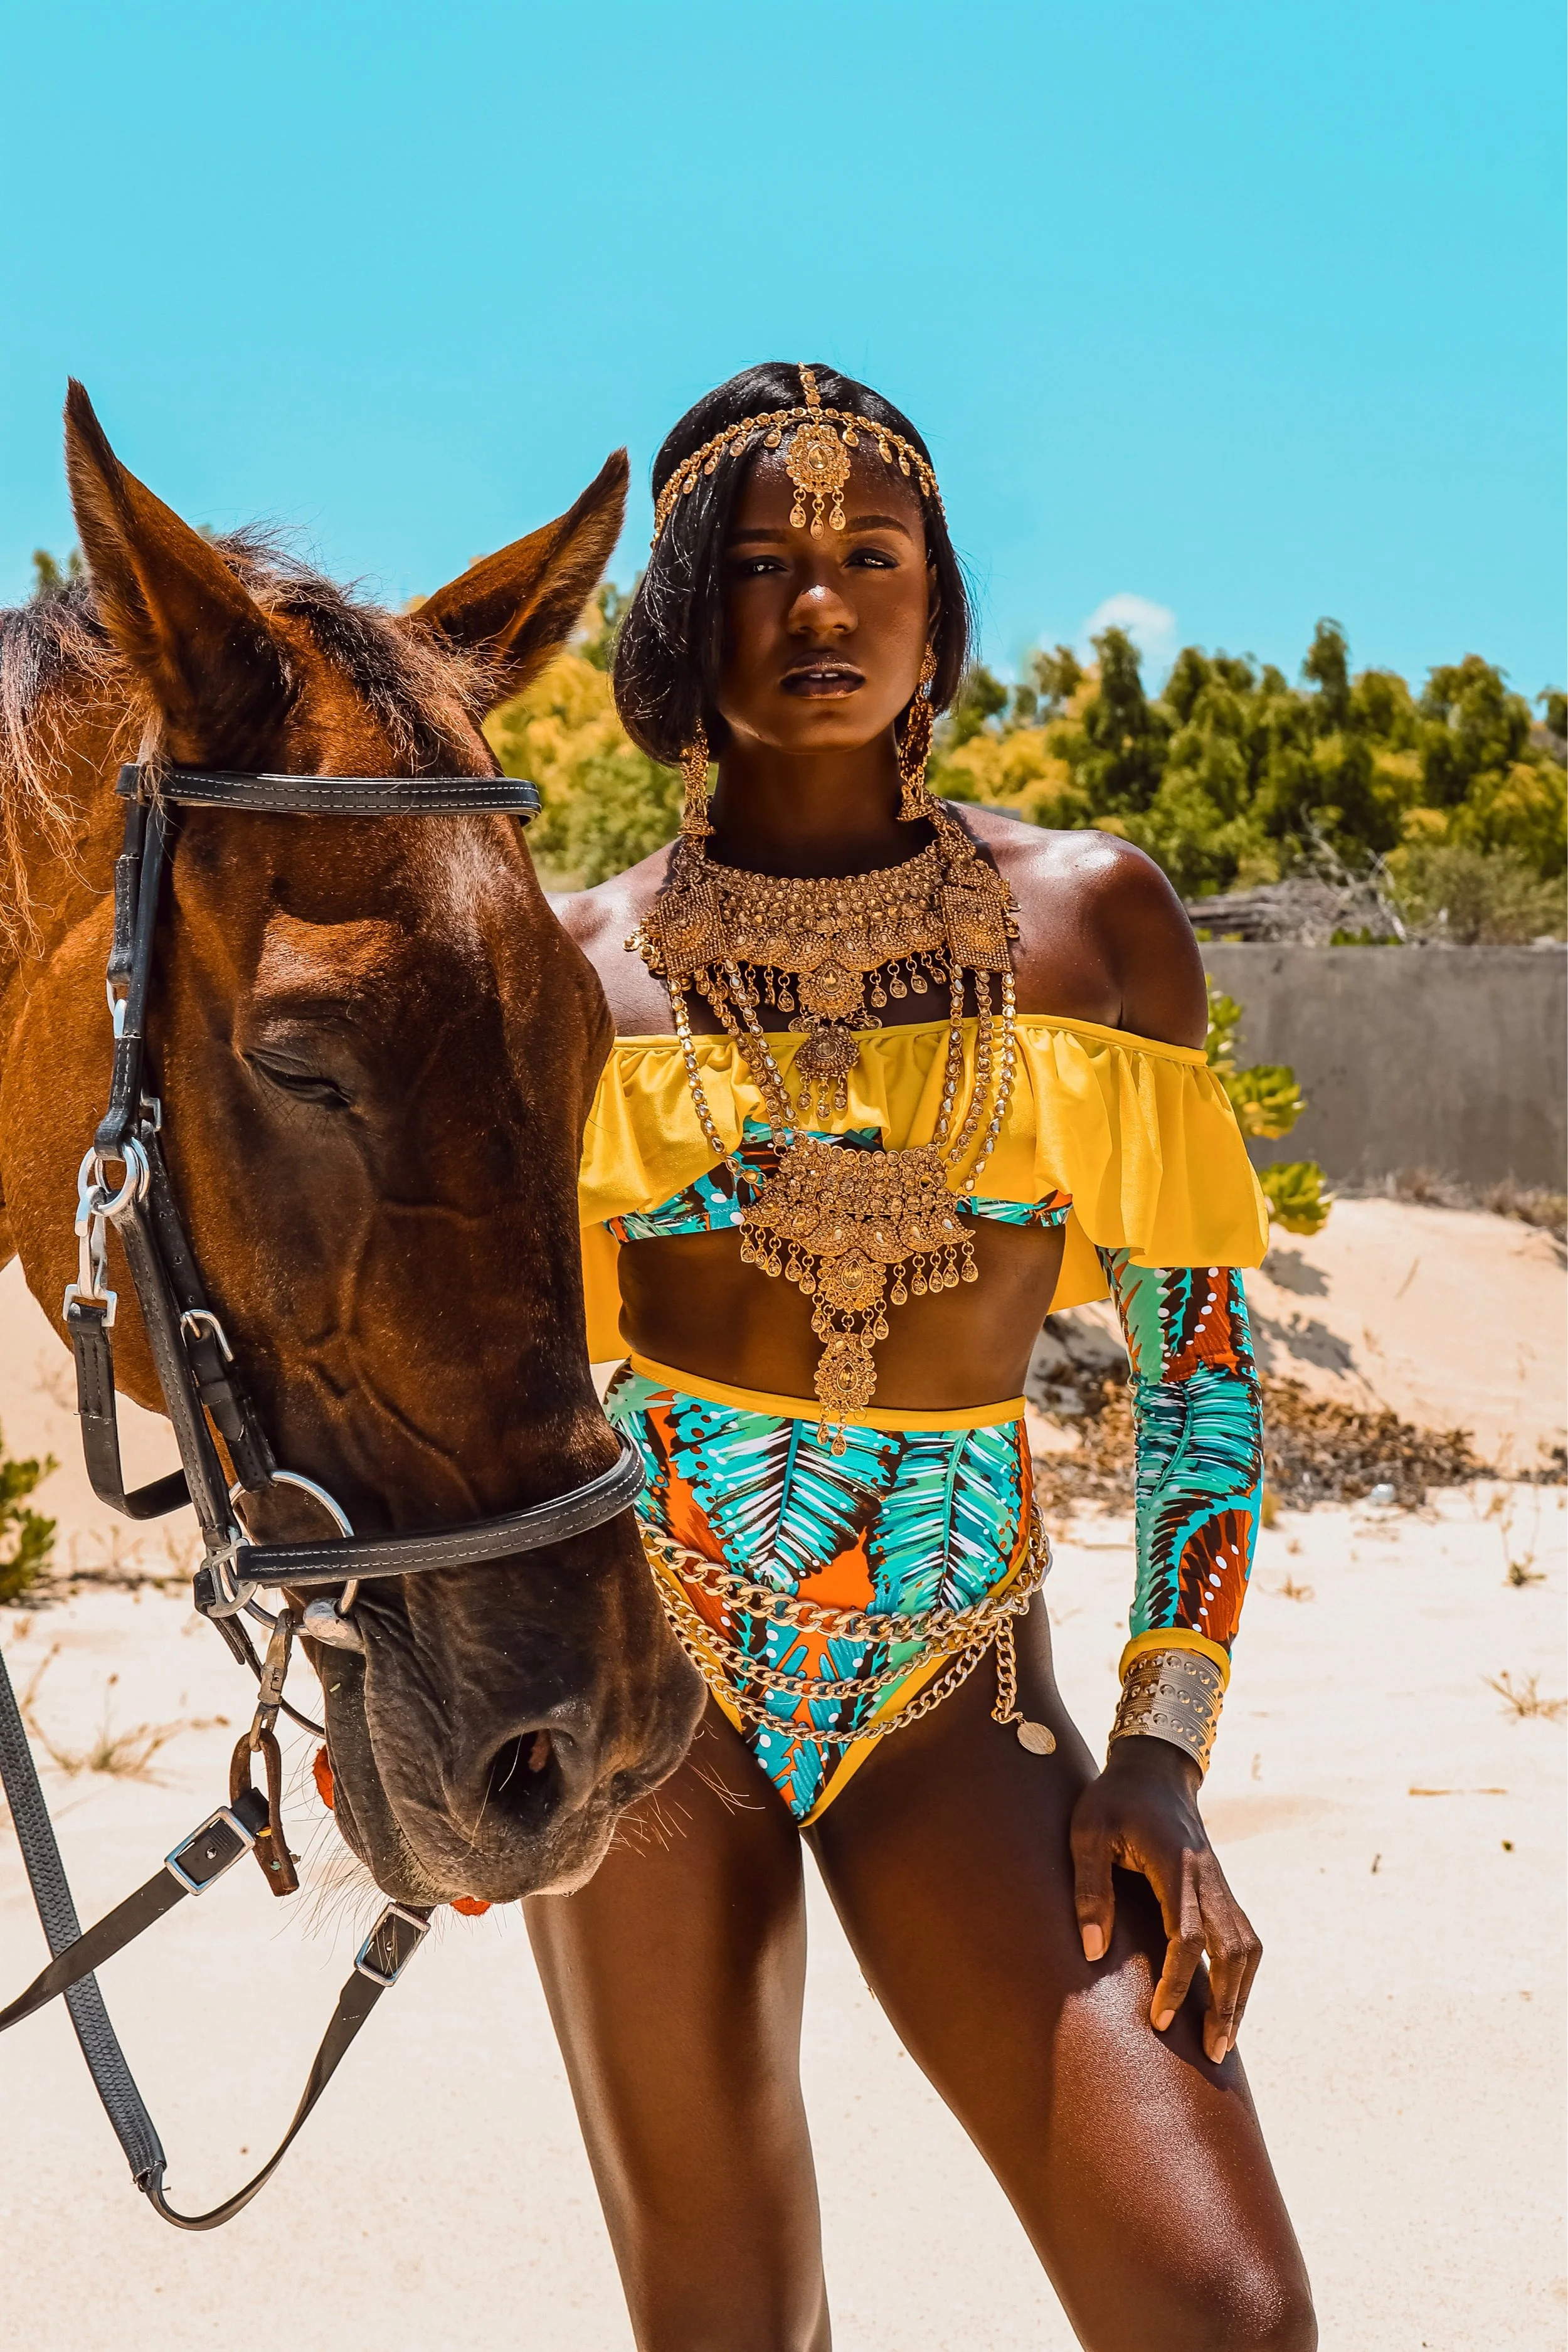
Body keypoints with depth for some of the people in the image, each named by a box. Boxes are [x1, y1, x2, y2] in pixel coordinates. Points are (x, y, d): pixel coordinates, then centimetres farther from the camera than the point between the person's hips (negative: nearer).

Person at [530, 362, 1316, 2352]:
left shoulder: (1089, 918, 1)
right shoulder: (581, 960, 2)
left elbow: (1198, 1353, 1)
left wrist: (1162, 1751, -5)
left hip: (951, 1667, 0)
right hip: (640, 1647, 0)